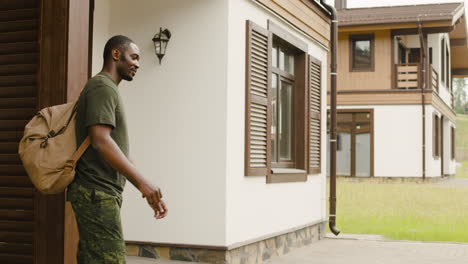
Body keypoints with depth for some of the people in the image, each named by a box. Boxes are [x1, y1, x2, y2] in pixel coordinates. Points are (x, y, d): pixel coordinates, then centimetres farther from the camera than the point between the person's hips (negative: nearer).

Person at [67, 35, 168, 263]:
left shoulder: (108, 89, 22)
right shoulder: (103, 87, -8)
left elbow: (114, 146, 21)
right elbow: (101, 142, -21)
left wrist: (148, 189, 16)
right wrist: (142, 183, -24)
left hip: (99, 193, 10)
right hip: (97, 193, -10)